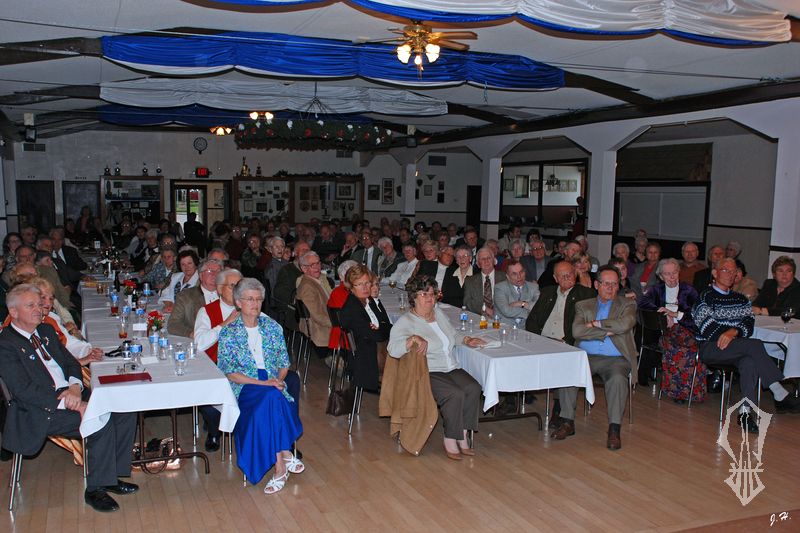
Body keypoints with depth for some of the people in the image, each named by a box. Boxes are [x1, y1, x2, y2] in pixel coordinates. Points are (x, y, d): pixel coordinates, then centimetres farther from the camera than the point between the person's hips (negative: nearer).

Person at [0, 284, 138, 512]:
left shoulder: (46, 331, 16)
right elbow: (25, 391, -17)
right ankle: (95, 489, -12)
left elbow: (71, 363, 15)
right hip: (41, 412, -8)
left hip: (71, 394, 8)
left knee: (125, 410, -10)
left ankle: (111, 475, 1)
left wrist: (75, 387, -9)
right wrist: (71, 404, -23)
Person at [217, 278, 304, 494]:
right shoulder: (228, 333, 3)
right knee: (271, 397, -36)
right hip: (244, 387, -2)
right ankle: (285, 455, -28)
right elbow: (230, 373, -5)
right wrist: (262, 383, -16)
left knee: (269, 403, -35)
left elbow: (284, 364, 14)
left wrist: (278, 380, -8)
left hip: (274, 385, 2)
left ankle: (280, 467, -28)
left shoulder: (273, 327, 13)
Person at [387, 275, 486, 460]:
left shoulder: (438, 313, 16)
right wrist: (414, 339, -34)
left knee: (473, 388, -20)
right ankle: (450, 441, -13)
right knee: (455, 394, -29)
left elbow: (453, 334, 33)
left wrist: (467, 340, 15)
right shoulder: (405, 322, -6)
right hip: (427, 374, -7)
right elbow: (393, 350, -21)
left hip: (451, 369, 7)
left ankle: (462, 435, -10)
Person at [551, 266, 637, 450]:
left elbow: (624, 324, -15)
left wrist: (595, 323, -7)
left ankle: (614, 429, -26)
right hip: (586, 357, 2)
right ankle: (567, 422, -16)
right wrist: (606, 332, -10)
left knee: (617, 379, -34)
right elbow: (577, 331, -6)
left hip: (615, 359, -2)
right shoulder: (583, 306, 14)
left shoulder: (627, 305, 10)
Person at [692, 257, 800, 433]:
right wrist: (726, 336, -17)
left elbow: (749, 321, 6)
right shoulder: (705, 296, 6)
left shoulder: (740, 299, 23)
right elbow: (705, 324, -6)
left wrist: (733, 332, -15)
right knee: (756, 345, -29)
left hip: (737, 349, 5)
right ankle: (781, 396, -26)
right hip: (710, 348, -5)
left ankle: (745, 412, -35)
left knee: (749, 361, -32)